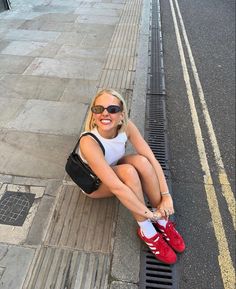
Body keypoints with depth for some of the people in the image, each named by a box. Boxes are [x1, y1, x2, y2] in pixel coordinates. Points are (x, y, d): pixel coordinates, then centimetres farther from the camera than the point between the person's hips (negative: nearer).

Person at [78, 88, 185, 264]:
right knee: (128, 171, -34)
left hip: (114, 171, 4)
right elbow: (115, 186, -39)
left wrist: (166, 196, -28)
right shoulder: (88, 143, -37)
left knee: (141, 160, -27)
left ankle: (163, 222, -13)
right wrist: (149, 213, -33)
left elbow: (152, 160, -22)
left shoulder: (126, 127, -23)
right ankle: (147, 231, -16)